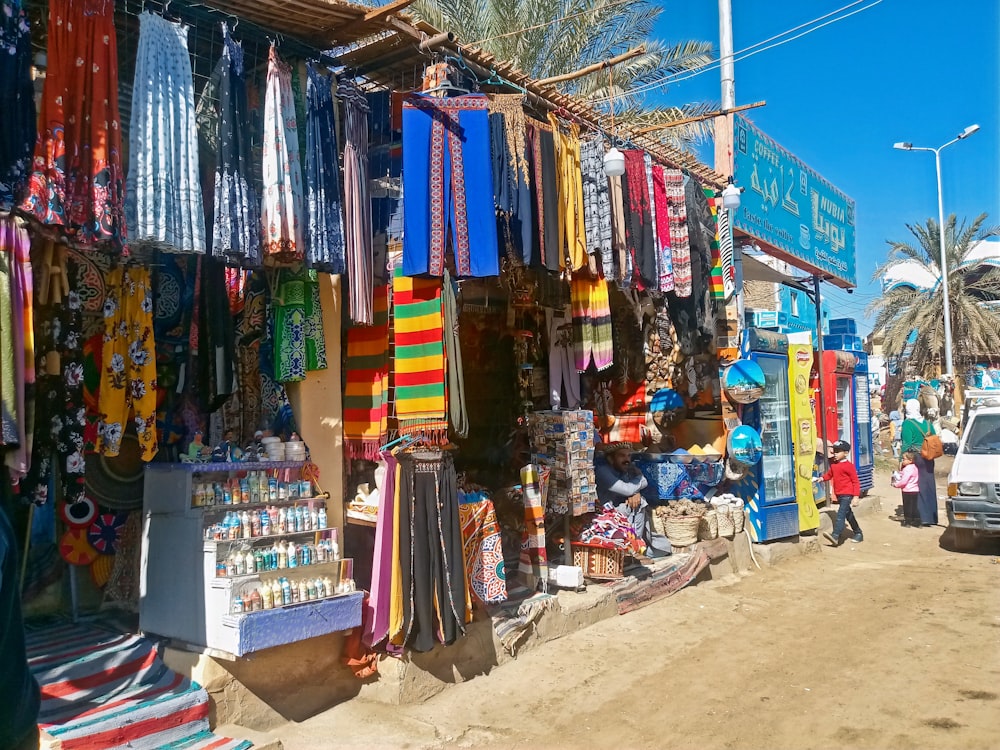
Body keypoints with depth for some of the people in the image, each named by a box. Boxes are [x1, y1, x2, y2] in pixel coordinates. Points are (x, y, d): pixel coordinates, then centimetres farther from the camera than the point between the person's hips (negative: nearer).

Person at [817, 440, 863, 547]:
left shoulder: (849, 466, -12)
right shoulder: (833, 464, 8)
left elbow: (855, 481, -10)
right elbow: (829, 474, 18)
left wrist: (856, 496, -13)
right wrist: (823, 478, -4)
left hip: (847, 494, -8)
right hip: (839, 494, 8)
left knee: (841, 514, -19)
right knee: (848, 514, 19)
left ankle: (836, 536, -30)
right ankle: (858, 533, 34)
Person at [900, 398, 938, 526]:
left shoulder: (907, 424, -10)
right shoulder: (928, 423, 9)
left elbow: (906, 444, -15)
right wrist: (930, 454, 19)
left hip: (915, 459, -6)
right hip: (928, 460, 6)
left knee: (920, 488, -1)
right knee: (930, 486, 12)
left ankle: (925, 517, -1)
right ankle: (932, 517, 18)